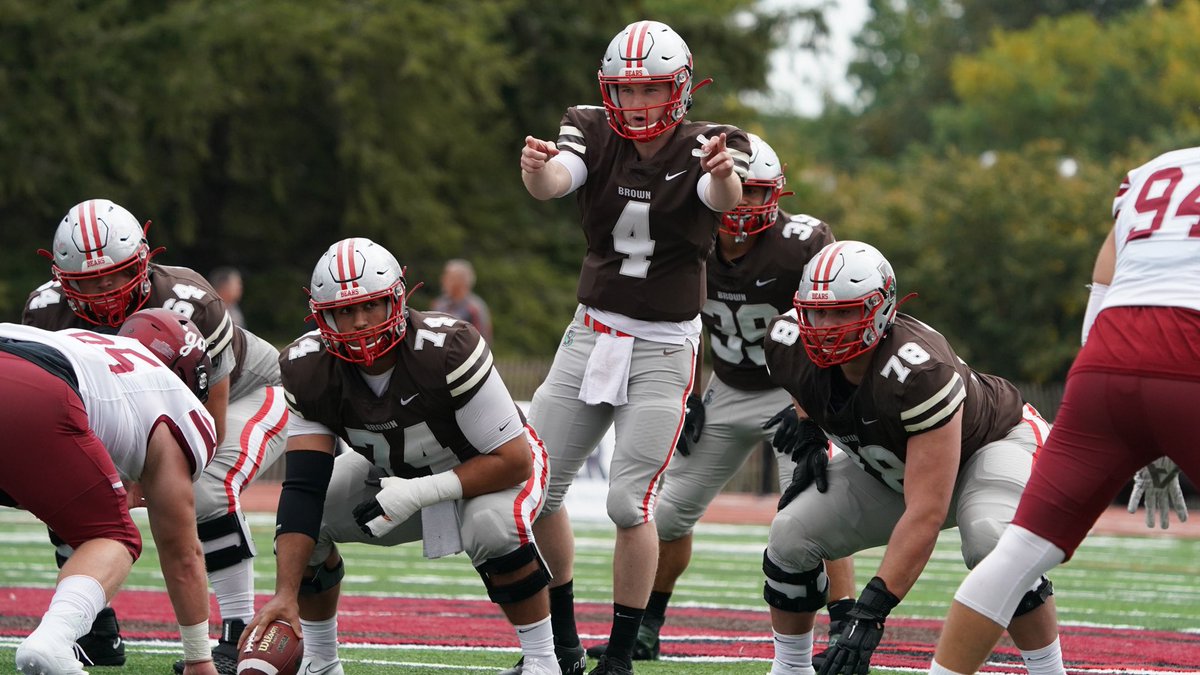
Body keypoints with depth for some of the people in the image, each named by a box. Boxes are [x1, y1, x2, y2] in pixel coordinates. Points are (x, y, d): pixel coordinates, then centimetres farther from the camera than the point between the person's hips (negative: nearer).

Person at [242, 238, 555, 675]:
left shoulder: (447, 351, -37)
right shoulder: (311, 371, -23)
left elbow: (513, 459, -31)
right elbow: (303, 488, -25)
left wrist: (418, 494, -35)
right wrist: (285, 595, -34)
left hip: (487, 468, -5)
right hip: (397, 473, 5)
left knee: (494, 524, -37)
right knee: (306, 516, -15)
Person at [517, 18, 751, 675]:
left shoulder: (704, 147, -9)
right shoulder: (592, 133, -3)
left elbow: (726, 200, -32)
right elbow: (553, 181, -24)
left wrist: (724, 177, -57)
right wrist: (535, 169, -49)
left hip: (663, 349, -4)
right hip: (590, 335, 4)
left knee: (630, 502, -13)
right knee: (536, 486, 4)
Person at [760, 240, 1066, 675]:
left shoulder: (917, 373, -43)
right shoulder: (790, 346, -23)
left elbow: (925, 514, -43)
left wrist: (870, 613, -46)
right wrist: (810, 440, -3)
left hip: (993, 443, -6)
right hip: (889, 467, 6)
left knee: (993, 544, -37)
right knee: (791, 536, -10)